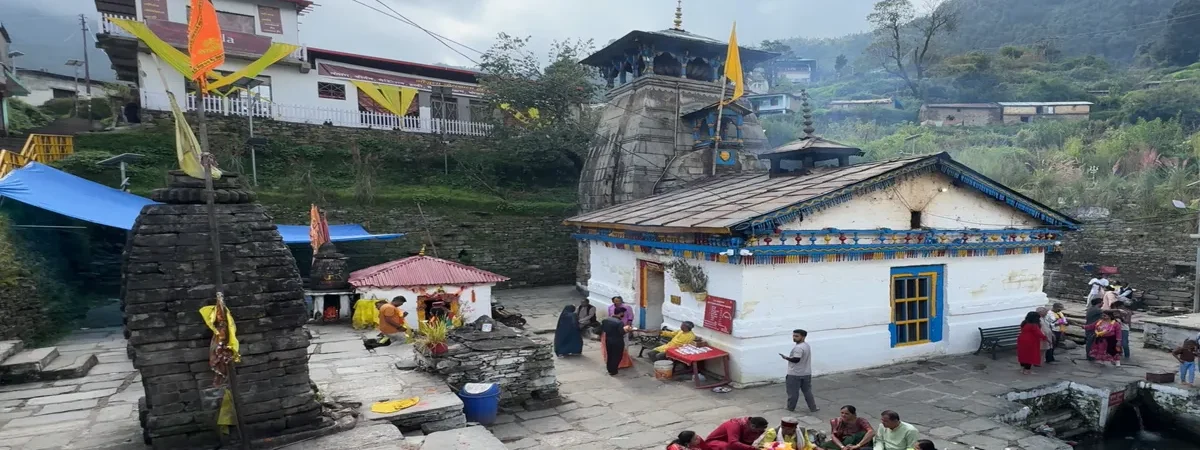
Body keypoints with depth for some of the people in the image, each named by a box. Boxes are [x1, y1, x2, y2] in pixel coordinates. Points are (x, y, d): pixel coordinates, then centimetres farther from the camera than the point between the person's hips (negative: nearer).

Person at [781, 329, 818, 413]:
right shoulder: (807, 345, 9)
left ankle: (790, 408, 19)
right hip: (806, 373, 9)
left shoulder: (798, 348, -24)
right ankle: (813, 408, 19)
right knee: (807, 391, 17)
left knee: (793, 392, 7)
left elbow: (796, 359, -30)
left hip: (795, 374, -9)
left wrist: (786, 357, -17)